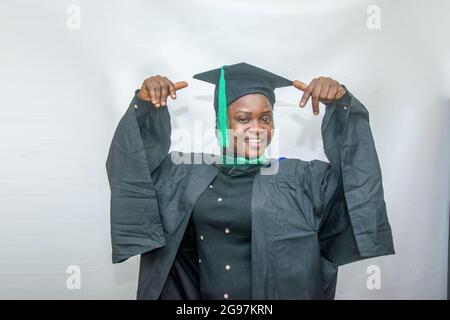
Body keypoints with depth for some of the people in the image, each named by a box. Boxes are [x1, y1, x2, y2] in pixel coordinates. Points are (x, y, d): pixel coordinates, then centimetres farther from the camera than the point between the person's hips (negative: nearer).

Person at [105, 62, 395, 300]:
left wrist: (342, 105, -24)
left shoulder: (296, 177, -8)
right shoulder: (188, 177, -2)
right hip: (205, 292, 2)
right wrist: (144, 104, -12)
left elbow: (357, 174, -14)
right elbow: (130, 163, 0)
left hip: (282, 292, -1)